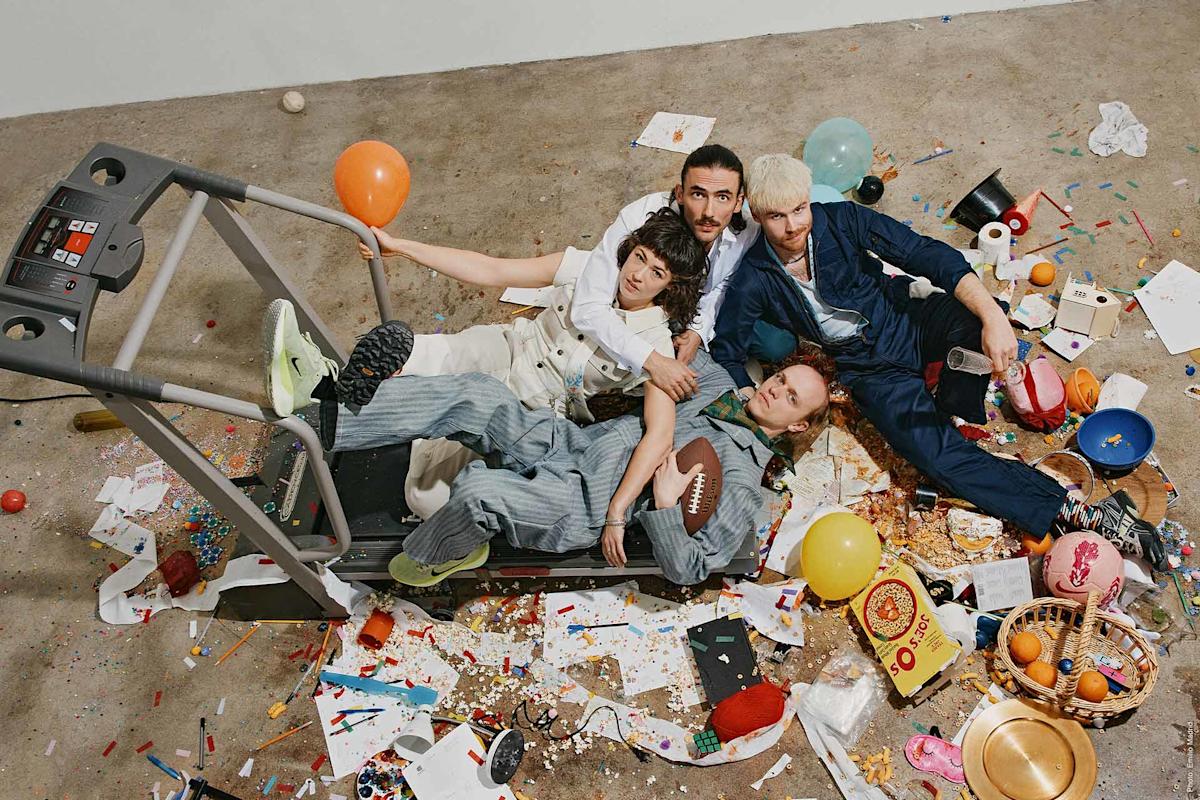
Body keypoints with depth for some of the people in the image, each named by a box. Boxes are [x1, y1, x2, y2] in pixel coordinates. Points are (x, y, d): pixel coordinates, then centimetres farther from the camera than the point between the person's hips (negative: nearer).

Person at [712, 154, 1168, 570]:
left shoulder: (840, 219, -12)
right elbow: (727, 352, -4)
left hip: (907, 319, 1)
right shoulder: (753, 283, -12)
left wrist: (992, 315, -31)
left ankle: (951, 409, -3)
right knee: (938, 456, -24)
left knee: (977, 318, -35)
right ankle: (1078, 514, -20)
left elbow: (927, 255, -17)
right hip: (870, 370, -1)